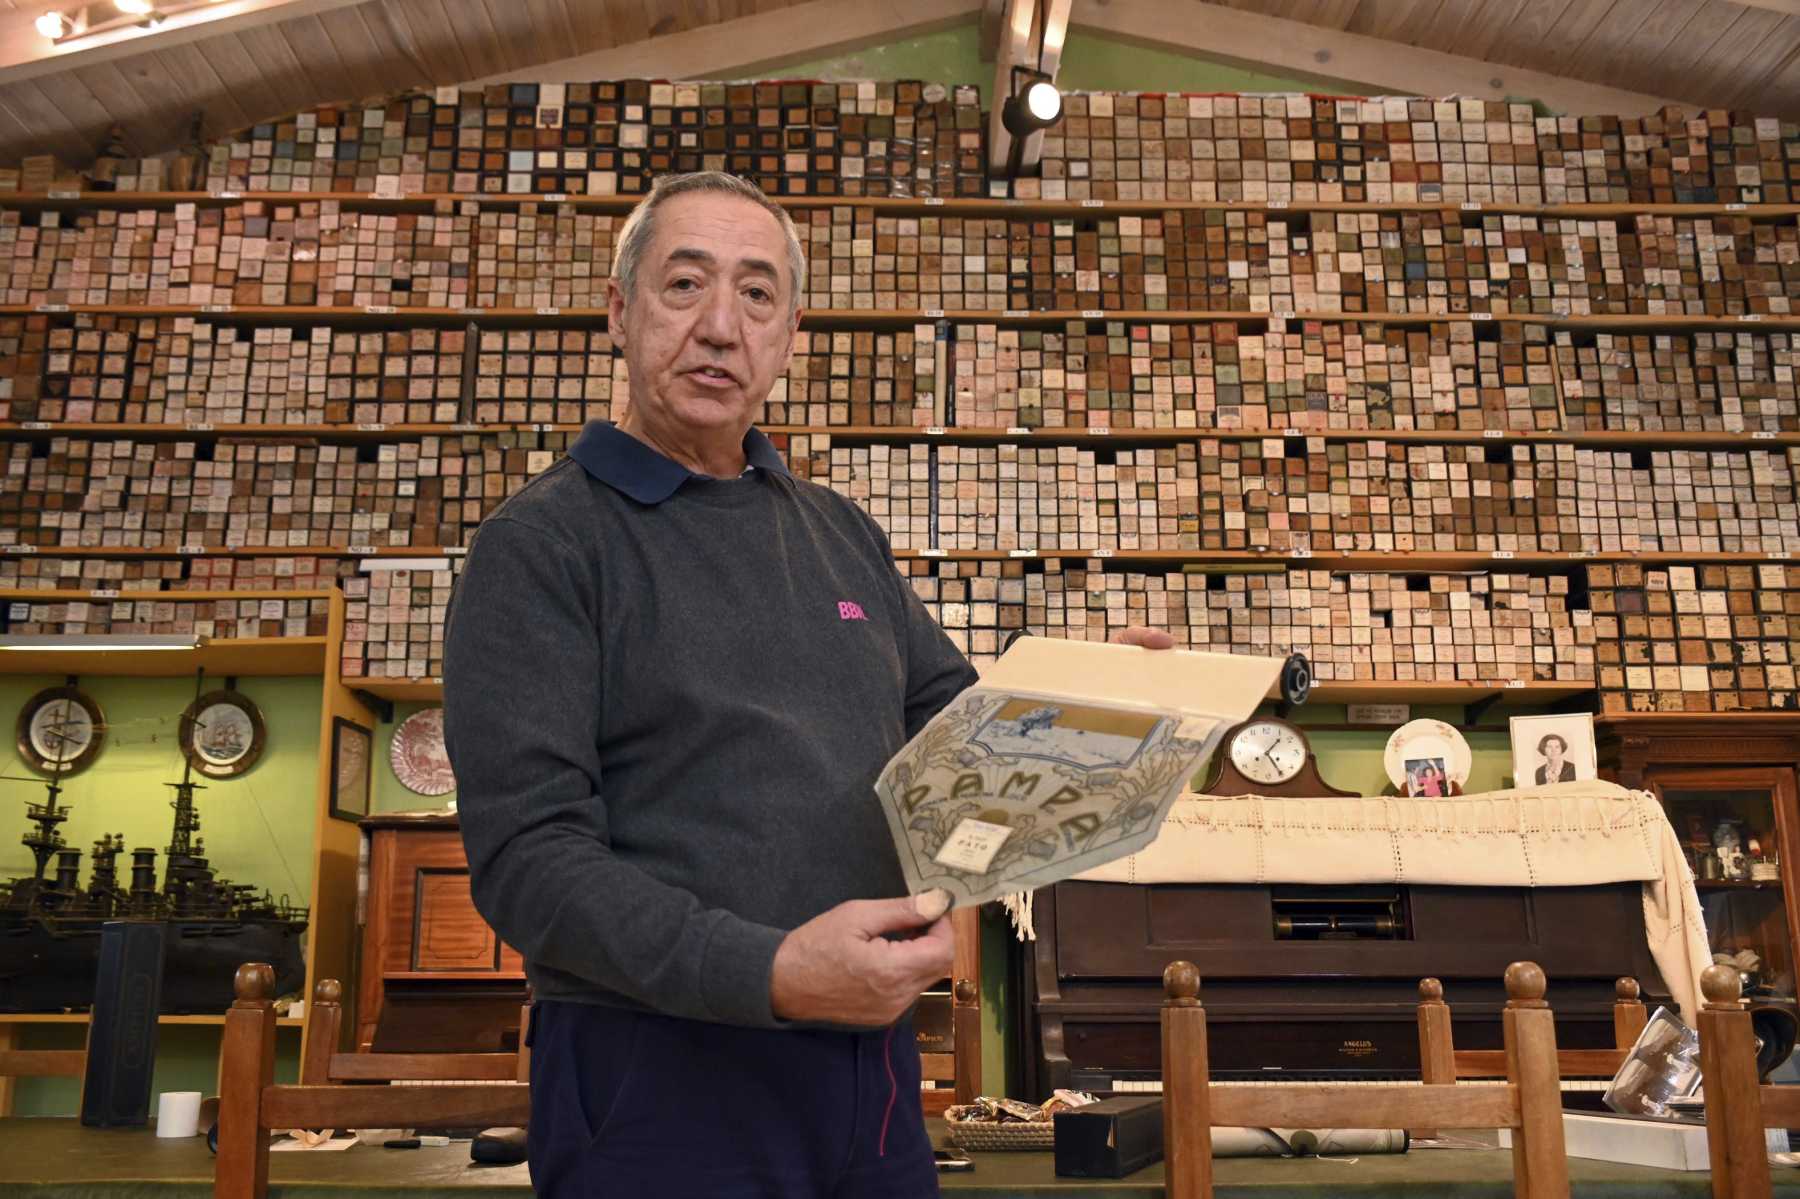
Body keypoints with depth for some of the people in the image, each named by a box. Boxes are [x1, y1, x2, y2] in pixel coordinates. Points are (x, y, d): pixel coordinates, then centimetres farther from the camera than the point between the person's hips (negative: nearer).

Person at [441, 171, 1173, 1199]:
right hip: (661, 1072, -6)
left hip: (871, 1065, 6)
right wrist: (769, 973, -27)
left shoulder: (842, 533, 11)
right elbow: (529, 856, -15)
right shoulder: (542, 544, -8)